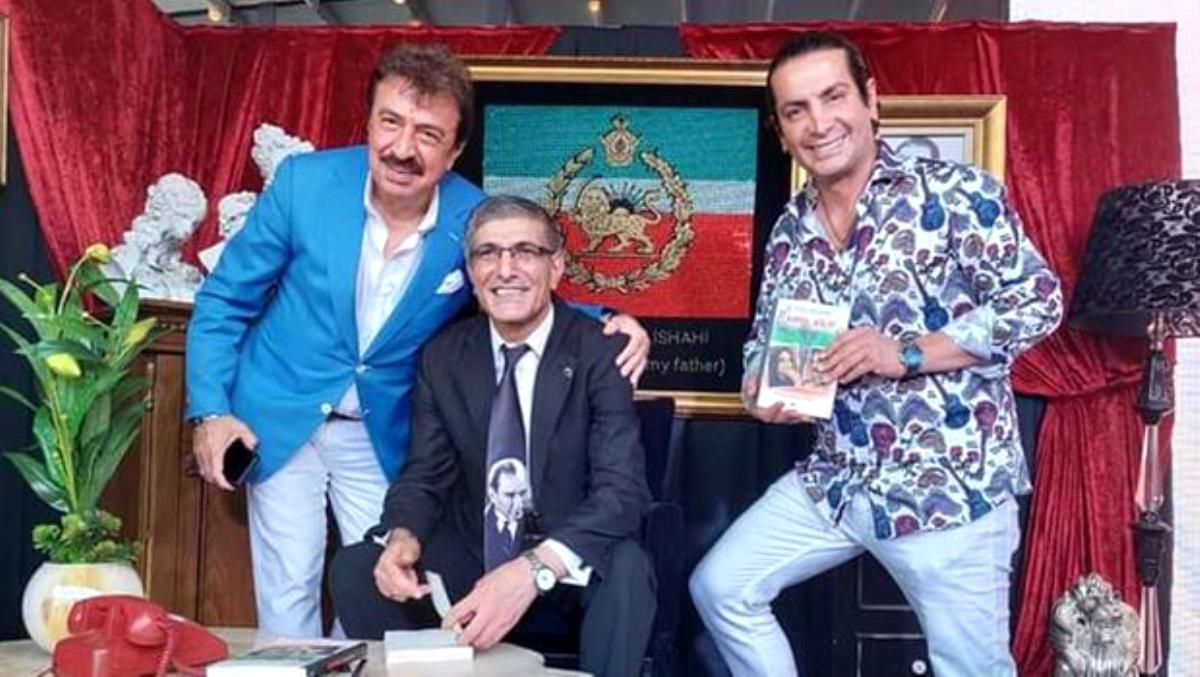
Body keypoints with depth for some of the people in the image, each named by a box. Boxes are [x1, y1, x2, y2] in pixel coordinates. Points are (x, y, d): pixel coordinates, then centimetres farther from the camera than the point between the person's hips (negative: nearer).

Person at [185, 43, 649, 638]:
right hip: (279, 420, -1)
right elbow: (225, 300, -5)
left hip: (382, 436, 2)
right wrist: (210, 409, -12)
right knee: (289, 595, 5)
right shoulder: (304, 182, -17)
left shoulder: (477, 223, -15)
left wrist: (604, 324, -18)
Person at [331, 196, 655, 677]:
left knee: (625, 569, -34)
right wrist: (402, 537, -22)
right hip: (471, 555, 4)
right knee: (354, 568, -15)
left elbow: (623, 489, -22)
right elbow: (425, 475, 3)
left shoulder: (600, 352, -12)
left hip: (570, 565, -3)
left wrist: (534, 570, -39)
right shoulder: (443, 357, 2)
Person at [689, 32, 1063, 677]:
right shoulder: (791, 230, 7)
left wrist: (908, 353, -21)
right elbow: (765, 338, 16)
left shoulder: (952, 191, -10)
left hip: (951, 485, -6)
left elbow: (1038, 298, -13)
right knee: (718, 589, 8)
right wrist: (760, 387, -8)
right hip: (835, 480, 6)